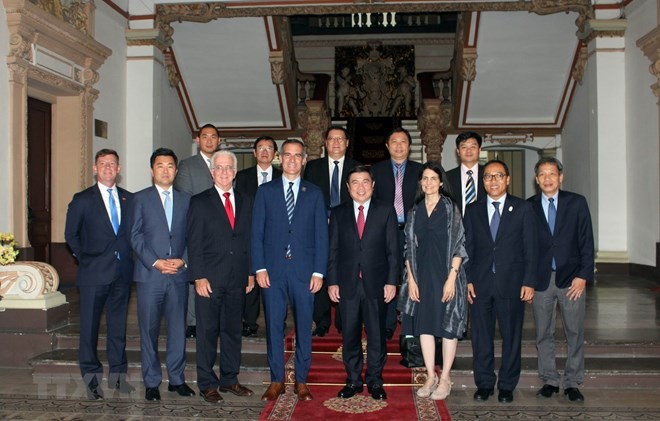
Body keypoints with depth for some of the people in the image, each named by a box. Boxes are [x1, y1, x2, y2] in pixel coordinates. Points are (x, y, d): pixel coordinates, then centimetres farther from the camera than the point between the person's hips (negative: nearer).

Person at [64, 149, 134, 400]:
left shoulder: (129, 199, 9)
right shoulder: (82, 200, 2)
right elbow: (70, 234, 6)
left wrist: (128, 257, 4)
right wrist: (84, 258, 2)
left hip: (122, 273, 3)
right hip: (94, 274, -3)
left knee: (118, 325, 11)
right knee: (90, 326, 2)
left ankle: (117, 374, 21)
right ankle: (91, 378, 13)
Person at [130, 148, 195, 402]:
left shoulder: (186, 199, 12)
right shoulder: (140, 198, 5)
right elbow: (135, 236, -2)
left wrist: (183, 259, -7)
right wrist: (155, 262, -12)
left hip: (178, 274, 2)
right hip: (149, 274, -2)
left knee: (178, 328, 7)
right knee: (149, 330, 4)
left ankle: (177, 379, 19)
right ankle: (151, 382, 15)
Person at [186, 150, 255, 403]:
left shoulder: (245, 202, 12)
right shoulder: (200, 202, 0)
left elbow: (249, 239, 12)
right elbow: (194, 243, -5)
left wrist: (251, 273, 6)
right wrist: (199, 277, -11)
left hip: (237, 279, 4)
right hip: (210, 278, -4)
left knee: (232, 331, 11)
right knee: (207, 332, 3)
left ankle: (229, 379, 23)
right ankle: (207, 384, 14)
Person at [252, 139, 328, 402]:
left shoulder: (314, 193, 8)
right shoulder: (265, 191, 8)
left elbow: (321, 234, 4)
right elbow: (256, 233, 4)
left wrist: (318, 271, -3)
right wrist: (259, 268, -5)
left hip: (304, 270, 0)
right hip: (272, 270, 0)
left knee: (303, 327, 5)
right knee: (274, 326, 5)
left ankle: (301, 381, 18)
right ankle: (276, 381, 18)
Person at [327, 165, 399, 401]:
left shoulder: (386, 211, 4)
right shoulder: (338, 213, 7)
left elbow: (393, 250, 1)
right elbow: (333, 250, 6)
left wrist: (392, 281, -5)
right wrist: (332, 281, -1)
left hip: (376, 284, -1)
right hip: (347, 284, 1)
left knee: (376, 335, 6)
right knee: (350, 335, 8)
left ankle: (375, 381, 20)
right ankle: (353, 381, 22)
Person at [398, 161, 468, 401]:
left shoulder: (450, 208, -3)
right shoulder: (415, 211, 8)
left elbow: (458, 245, -7)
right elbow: (409, 247, 9)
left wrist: (451, 278, -14)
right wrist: (410, 279, 2)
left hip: (446, 274, -4)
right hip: (422, 275, 4)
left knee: (448, 324, 3)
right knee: (424, 325, 6)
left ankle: (445, 378, 14)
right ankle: (430, 376, 18)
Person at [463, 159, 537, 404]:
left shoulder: (522, 208, 3)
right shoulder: (472, 210, 9)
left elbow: (530, 248, 0)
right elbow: (467, 247, 8)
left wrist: (529, 282, -6)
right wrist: (468, 280, 0)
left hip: (512, 283, -1)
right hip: (480, 283, 2)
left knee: (511, 336, 7)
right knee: (481, 337, 7)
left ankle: (507, 386, 20)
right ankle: (484, 383, 21)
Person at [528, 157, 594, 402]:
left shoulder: (577, 203, 3)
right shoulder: (528, 207, 4)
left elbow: (586, 241, 0)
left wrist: (583, 275, -7)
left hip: (571, 278, 0)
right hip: (541, 278, 1)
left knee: (575, 333, 4)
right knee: (543, 334, 7)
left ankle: (572, 383, 16)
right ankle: (549, 380, 19)